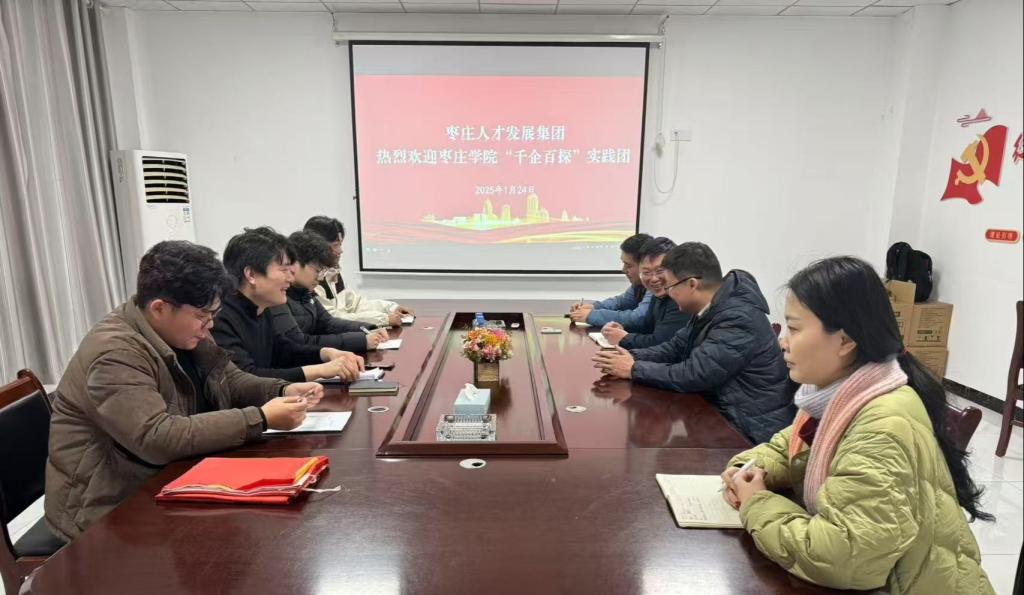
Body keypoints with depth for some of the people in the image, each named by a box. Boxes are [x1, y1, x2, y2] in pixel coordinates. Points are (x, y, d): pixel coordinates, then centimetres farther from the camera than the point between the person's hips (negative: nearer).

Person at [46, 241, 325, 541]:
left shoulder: (182, 332, 1)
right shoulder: (115, 354, -26)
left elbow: (228, 380, 7)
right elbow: (158, 439, -34)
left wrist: (283, 391, -13)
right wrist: (260, 419, -33)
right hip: (113, 508, -7)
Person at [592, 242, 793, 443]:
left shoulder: (739, 320, -26)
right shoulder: (709, 310, 4)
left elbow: (692, 375, -28)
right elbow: (676, 347, 10)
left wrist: (634, 369, -17)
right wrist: (632, 357, -6)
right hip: (722, 414, 8)